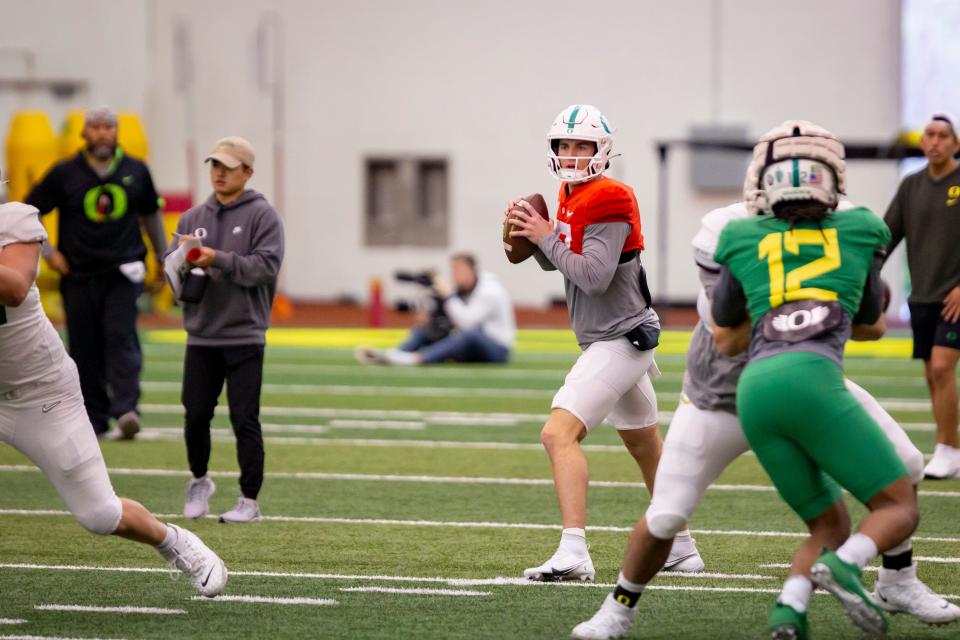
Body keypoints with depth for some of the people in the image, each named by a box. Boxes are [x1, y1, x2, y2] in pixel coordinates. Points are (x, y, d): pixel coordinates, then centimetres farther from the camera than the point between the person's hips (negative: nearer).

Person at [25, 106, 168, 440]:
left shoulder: (135, 171, 7)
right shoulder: (65, 174, 1)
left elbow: (151, 214, 22)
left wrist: (163, 258, 25)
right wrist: (47, 252, 2)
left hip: (123, 274, 0)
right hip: (79, 276, 0)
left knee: (121, 337, -17)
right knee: (85, 350, 2)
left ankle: (126, 409, -25)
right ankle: (94, 420, 11)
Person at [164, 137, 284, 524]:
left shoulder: (262, 216, -2)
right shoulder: (193, 218, 13)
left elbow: (266, 267, -14)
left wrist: (218, 259, -22)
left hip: (243, 336, -4)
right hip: (201, 334, 4)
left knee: (244, 420, -3)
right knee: (195, 415, 7)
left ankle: (249, 500, 3)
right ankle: (199, 481, 30)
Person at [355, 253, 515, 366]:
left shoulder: (489, 291, -16)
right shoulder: (460, 290, 8)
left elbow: (466, 322, -27)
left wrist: (448, 296, -25)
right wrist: (429, 318, -11)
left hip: (497, 349, -8)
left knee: (470, 333, -40)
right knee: (423, 328, 1)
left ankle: (415, 358, -50)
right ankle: (387, 355, -25)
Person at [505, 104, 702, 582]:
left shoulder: (608, 202, -19)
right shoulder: (571, 195, 10)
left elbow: (593, 276, -26)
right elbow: (556, 262, 18)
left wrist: (546, 237, -18)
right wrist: (531, 233, 0)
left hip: (620, 341, -11)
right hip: (613, 340, 11)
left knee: (559, 434, -22)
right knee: (645, 448, 22)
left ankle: (573, 552, -30)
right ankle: (681, 549, 36)